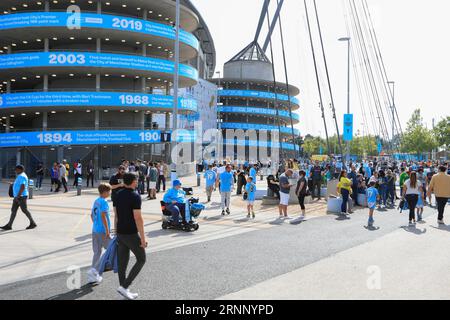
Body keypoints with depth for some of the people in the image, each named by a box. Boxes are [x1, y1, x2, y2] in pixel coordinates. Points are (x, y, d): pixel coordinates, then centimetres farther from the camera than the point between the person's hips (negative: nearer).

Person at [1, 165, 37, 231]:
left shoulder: (21, 176, -16)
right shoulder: (21, 176, 17)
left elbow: (23, 187, -26)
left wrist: (18, 196, -26)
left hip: (21, 197, -10)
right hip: (18, 197, 10)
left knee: (24, 210, -3)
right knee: (13, 210, 6)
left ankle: (33, 223, 6)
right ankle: (9, 226, 5)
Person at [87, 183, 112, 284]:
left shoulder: (96, 201, 12)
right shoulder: (104, 202, -15)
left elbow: (92, 215, 18)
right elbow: (103, 216, -22)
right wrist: (107, 231, -20)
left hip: (95, 230, 9)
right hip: (102, 231, -9)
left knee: (97, 252, 13)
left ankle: (94, 276, 17)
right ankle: (94, 270, 1)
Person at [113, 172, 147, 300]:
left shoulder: (117, 195, 6)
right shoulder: (135, 196, -17)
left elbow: (116, 216, 11)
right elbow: (138, 218, -19)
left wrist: (116, 232, 19)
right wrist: (143, 238, -15)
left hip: (120, 233, 7)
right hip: (131, 234, -7)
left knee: (122, 261, 11)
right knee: (141, 259, 6)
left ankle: (124, 289, 17)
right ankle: (124, 286, -1)